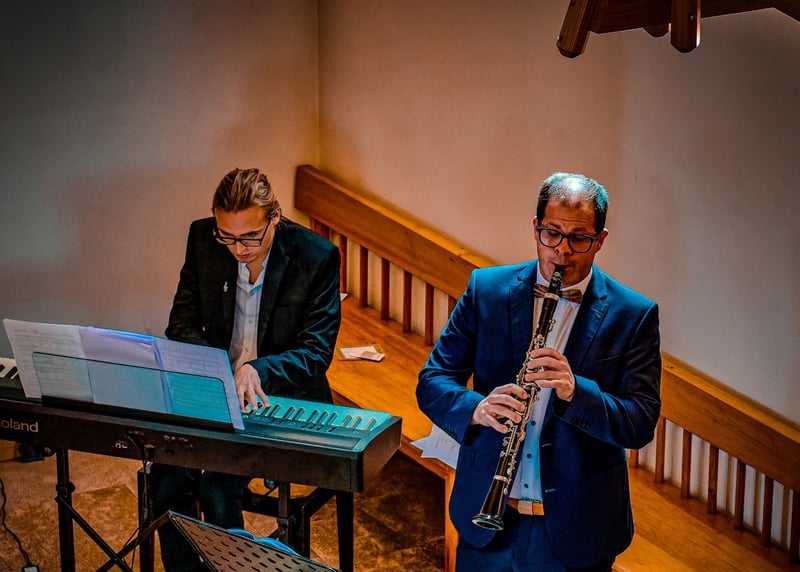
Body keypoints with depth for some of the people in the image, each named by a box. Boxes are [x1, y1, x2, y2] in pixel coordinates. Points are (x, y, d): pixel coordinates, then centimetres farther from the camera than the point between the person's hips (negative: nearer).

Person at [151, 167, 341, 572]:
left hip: (284, 399, -3)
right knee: (168, 476, -19)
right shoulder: (202, 240, -2)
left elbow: (317, 351, -11)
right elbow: (182, 325, 3)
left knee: (219, 487, -23)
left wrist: (257, 370, -30)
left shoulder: (317, 257, -12)